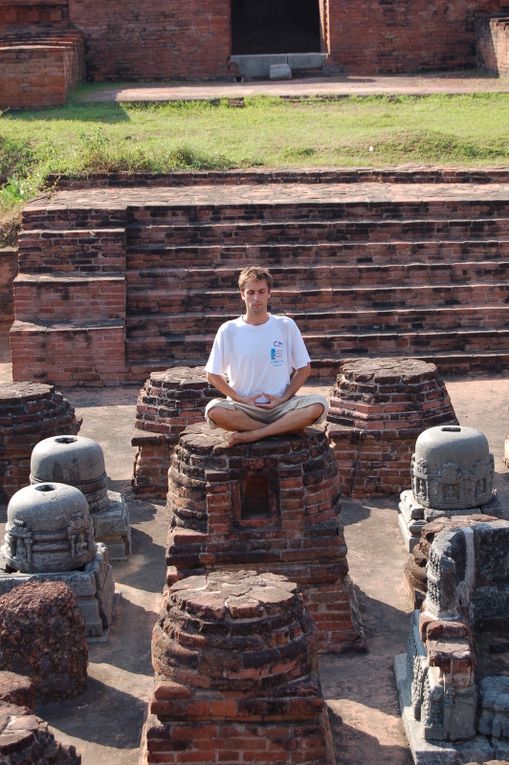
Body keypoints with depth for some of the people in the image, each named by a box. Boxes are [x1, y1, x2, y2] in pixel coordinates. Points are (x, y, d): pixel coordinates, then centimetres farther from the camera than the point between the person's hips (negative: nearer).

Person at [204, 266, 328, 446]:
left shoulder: (286, 326, 2)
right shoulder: (228, 330, 1)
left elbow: (304, 368, 8)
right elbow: (213, 375, 6)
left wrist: (284, 398, -5)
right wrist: (241, 399, -6)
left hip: (280, 406, 1)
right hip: (243, 408, -1)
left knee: (318, 404, -28)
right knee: (214, 410, -33)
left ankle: (251, 435, -27)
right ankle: (282, 430, -21)